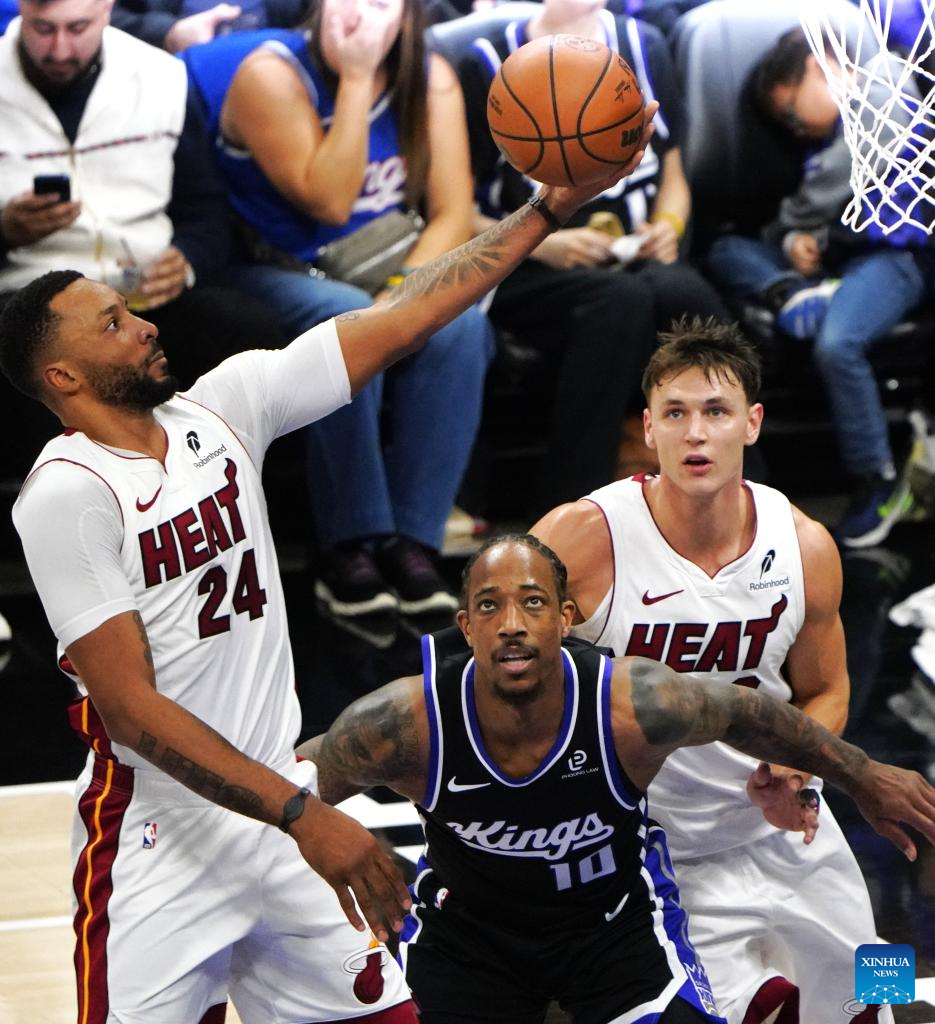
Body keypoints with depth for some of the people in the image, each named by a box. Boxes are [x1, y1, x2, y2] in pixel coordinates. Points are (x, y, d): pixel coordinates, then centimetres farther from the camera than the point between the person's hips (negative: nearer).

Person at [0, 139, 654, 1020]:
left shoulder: (221, 409, 3)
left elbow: (403, 318, 4)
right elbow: (131, 709, -19)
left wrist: (553, 206, -1)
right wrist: (301, 814, -24)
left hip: (281, 812, 6)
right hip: (160, 847, -6)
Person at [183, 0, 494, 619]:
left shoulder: (431, 80, -1)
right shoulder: (271, 73, -14)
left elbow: (454, 213, -5)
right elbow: (329, 201, -22)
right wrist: (355, 79, -23)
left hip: (384, 275, 4)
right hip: (274, 274, -4)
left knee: (458, 322, -29)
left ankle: (412, 541, -27)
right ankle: (350, 546, -28)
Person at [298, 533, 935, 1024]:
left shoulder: (635, 708, -30)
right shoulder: (404, 724, -31)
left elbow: (744, 713, -8)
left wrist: (863, 776, 5)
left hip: (614, 916, 0)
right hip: (465, 921, 0)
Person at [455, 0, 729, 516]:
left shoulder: (644, 47, 14)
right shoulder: (489, 65, -1)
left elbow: (673, 179, 21)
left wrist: (668, 225, -1)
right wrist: (542, 245, -16)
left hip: (635, 259, 4)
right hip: (523, 271, -3)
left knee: (683, 295, -33)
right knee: (621, 299, -37)